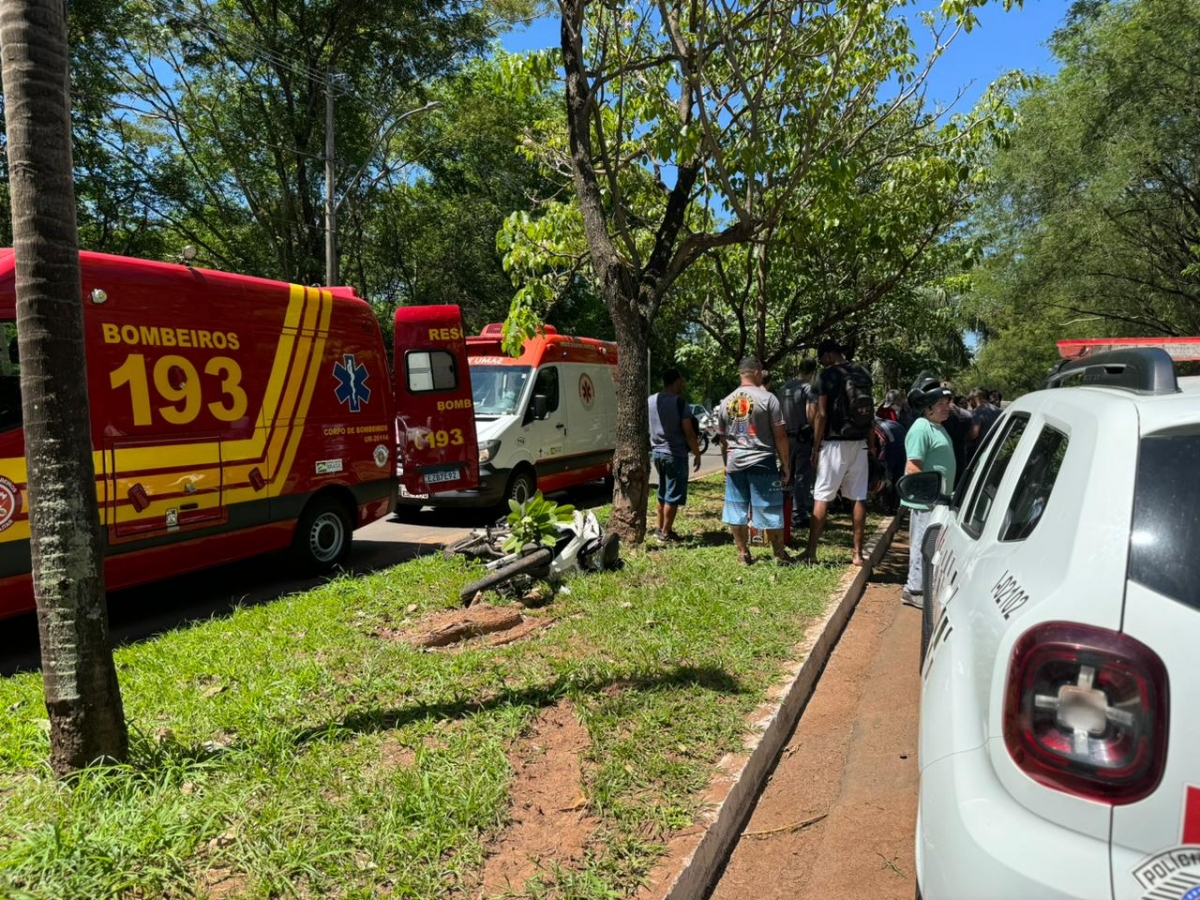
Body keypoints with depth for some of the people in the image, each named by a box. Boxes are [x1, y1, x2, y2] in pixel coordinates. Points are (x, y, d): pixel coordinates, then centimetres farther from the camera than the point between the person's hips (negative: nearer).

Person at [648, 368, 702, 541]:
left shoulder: (651, 401, 6)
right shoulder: (679, 402, -14)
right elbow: (689, 432, -15)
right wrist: (697, 454, -5)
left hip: (657, 452, 7)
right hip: (675, 454, -7)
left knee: (663, 493, 19)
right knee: (673, 496, 2)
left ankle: (660, 528, 25)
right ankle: (666, 533, 5)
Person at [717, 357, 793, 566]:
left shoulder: (726, 402, 8)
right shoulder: (767, 398, -7)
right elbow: (780, 435, -7)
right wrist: (785, 463, 0)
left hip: (734, 463, 4)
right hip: (762, 462, -4)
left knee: (737, 510, 10)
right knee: (770, 511, 4)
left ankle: (743, 554, 14)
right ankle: (780, 554, 11)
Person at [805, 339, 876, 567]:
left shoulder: (826, 376, -7)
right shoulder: (863, 374, 10)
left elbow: (821, 415, -11)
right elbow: (870, 412, 13)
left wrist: (816, 447, -4)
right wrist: (872, 443, 19)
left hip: (834, 443, -5)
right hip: (859, 443, 5)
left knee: (822, 498, -1)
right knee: (859, 498, 7)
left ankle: (811, 552, 1)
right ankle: (858, 553, 10)